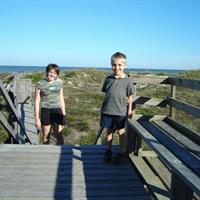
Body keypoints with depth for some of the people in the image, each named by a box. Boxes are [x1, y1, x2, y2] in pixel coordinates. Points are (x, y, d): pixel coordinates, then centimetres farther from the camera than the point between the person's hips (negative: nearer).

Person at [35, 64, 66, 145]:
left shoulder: (59, 82, 7)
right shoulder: (40, 84, -3)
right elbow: (37, 101, -1)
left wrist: (64, 115, 11)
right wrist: (37, 118, -3)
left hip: (57, 111, 2)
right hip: (45, 111, -2)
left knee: (59, 136, -1)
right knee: (46, 137, 6)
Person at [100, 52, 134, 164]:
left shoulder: (127, 80, -7)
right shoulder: (108, 79, 2)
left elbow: (130, 97, -1)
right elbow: (106, 94, 10)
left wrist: (129, 110, -2)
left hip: (121, 112, -3)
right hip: (107, 110, 3)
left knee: (121, 132, 9)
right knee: (109, 131, 14)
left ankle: (122, 153, 24)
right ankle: (109, 151, 31)